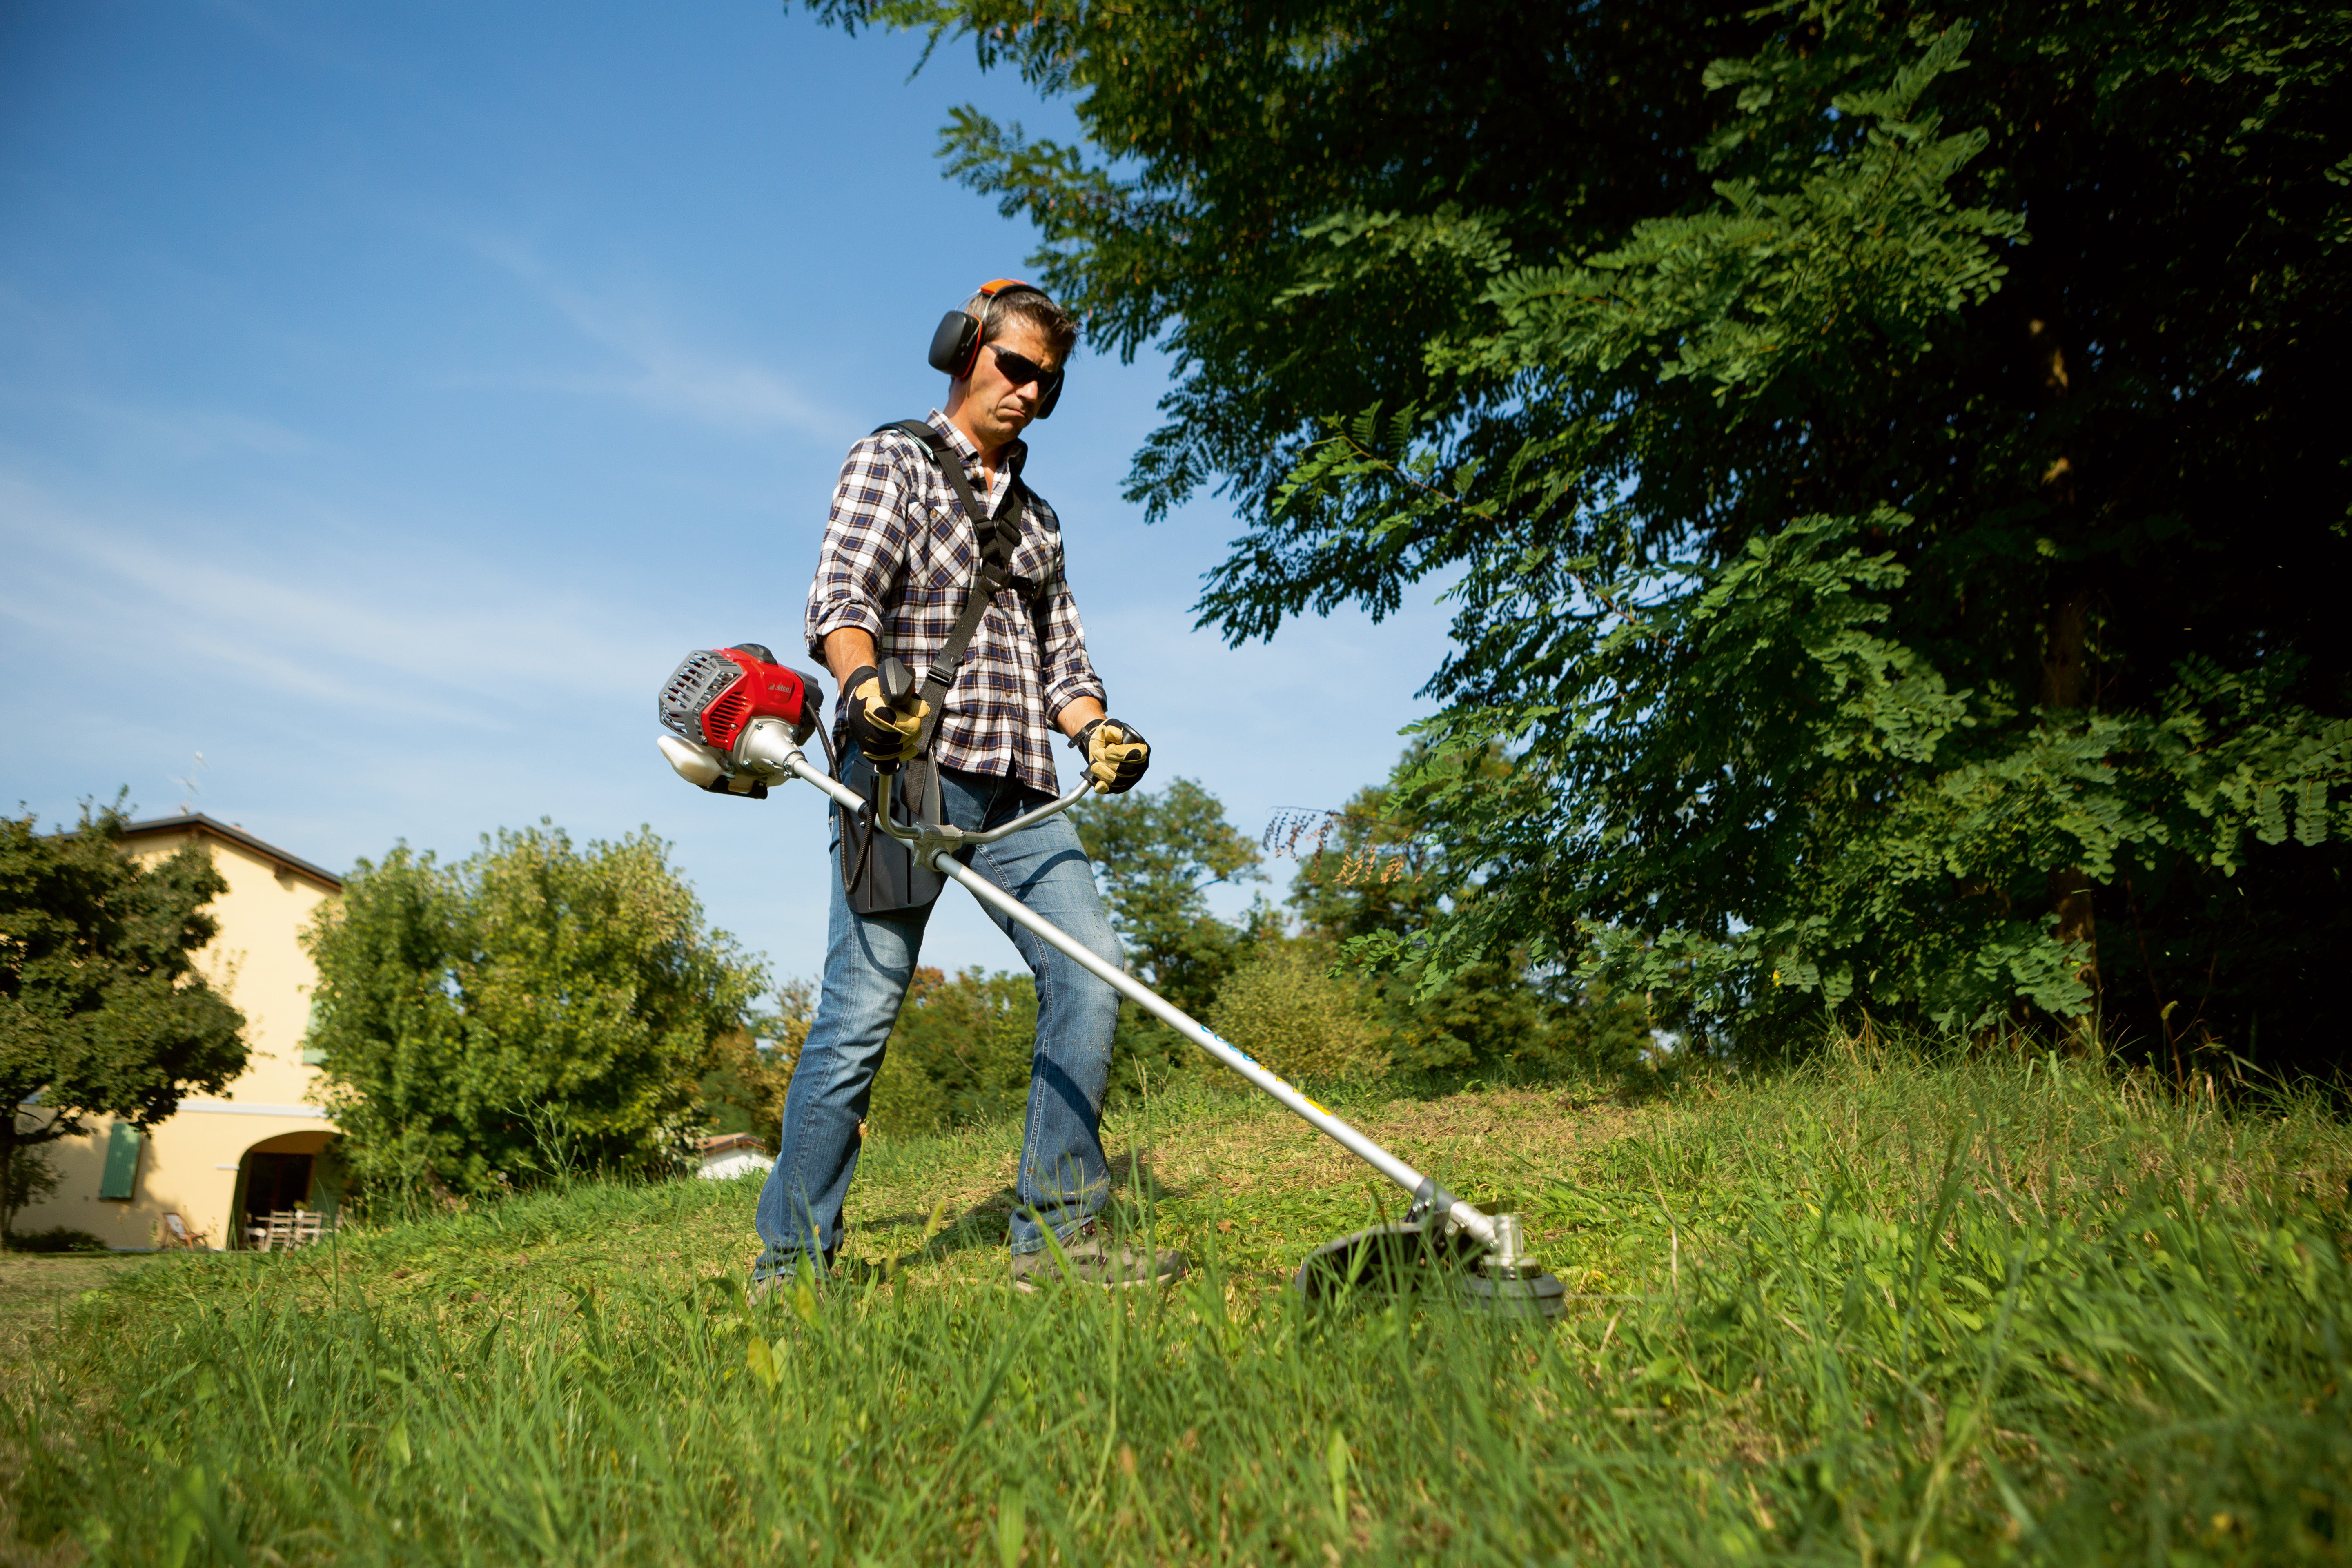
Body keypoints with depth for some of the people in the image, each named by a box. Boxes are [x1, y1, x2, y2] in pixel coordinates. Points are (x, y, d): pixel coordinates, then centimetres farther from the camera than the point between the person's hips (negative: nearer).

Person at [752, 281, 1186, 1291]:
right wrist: (865, 687, -29)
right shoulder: (892, 460, 9)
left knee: (1089, 973, -10)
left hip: (1016, 789, 6)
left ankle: (1057, 1233, -4)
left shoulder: (1036, 516, 28)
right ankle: (790, 1264, 3)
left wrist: (1095, 729, 2)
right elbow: (841, 598, -8)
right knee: (862, 1010, -9)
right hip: (901, 768, -6)